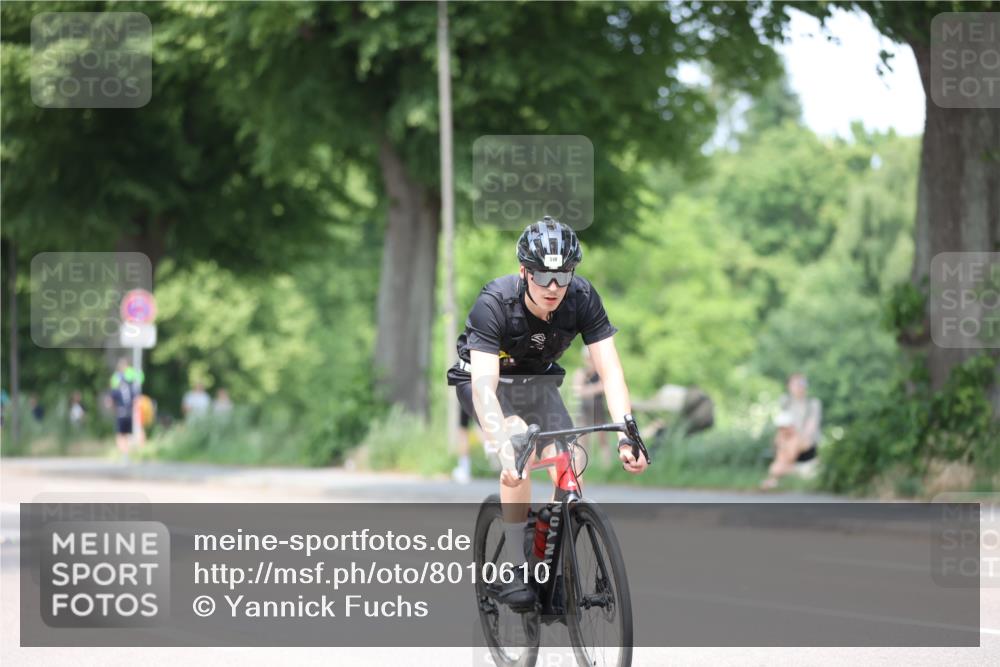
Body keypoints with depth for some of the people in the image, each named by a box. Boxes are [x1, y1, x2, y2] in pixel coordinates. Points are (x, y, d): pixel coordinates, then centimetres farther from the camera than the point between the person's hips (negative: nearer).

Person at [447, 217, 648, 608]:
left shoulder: (582, 298, -25)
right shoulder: (495, 303, -34)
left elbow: (609, 370, -27)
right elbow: (485, 384, -42)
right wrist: (503, 446, -56)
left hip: (538, 381, 4)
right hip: (483, 379, -4)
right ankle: (515, 572, -25)